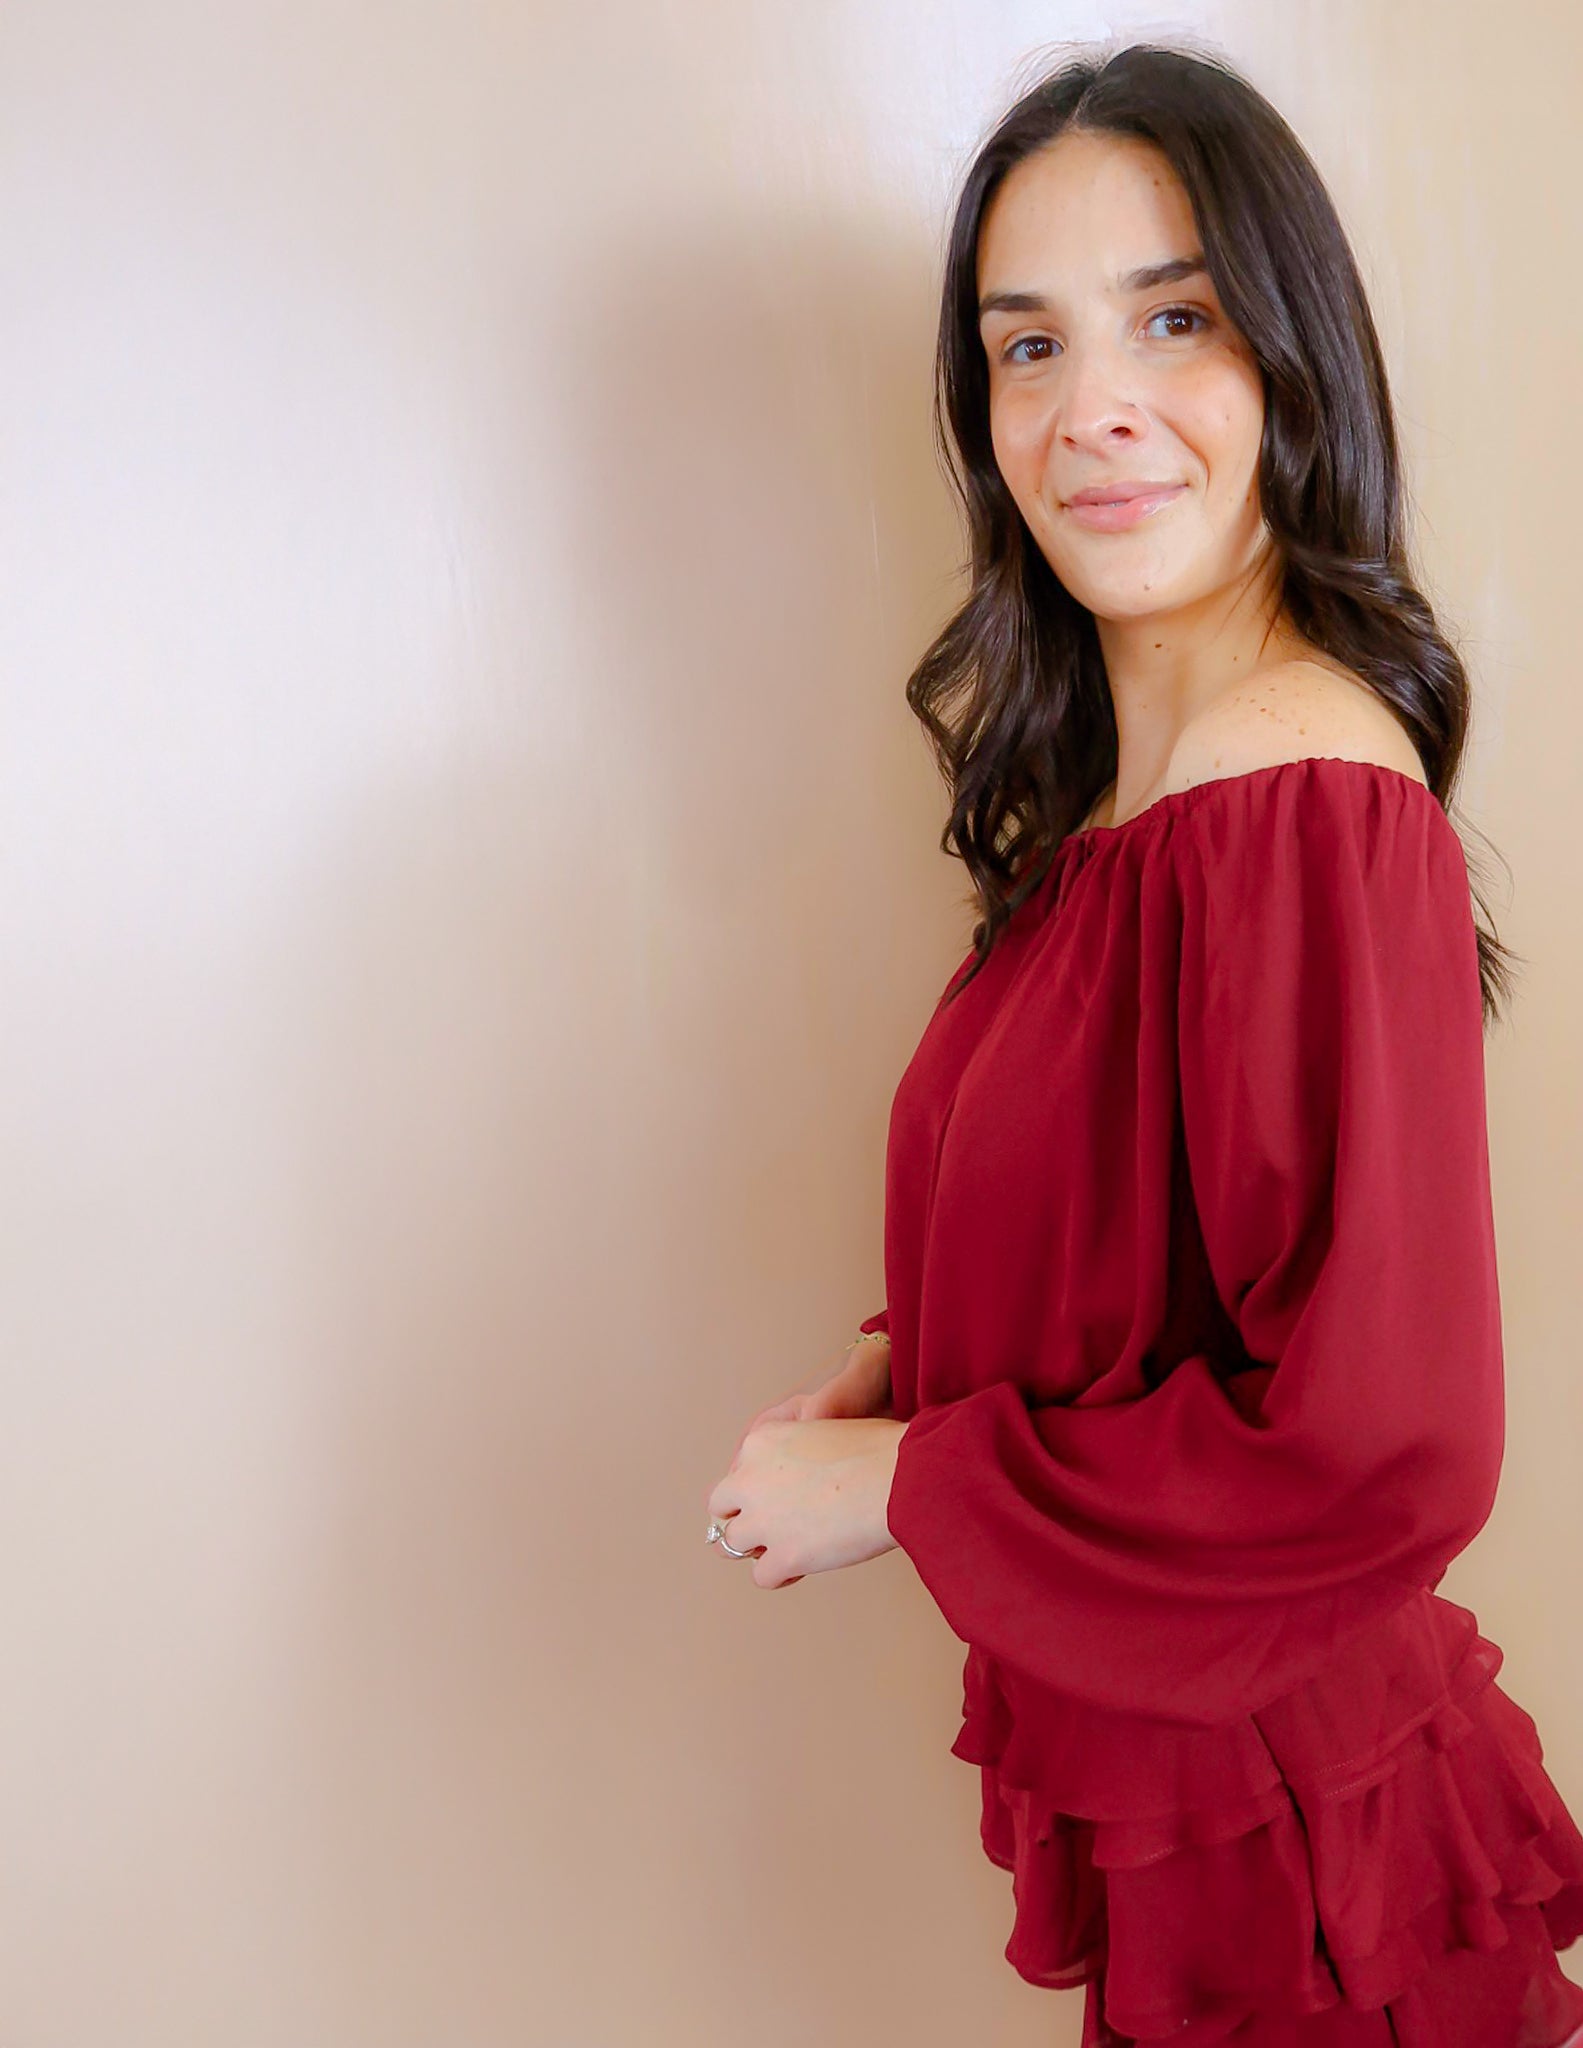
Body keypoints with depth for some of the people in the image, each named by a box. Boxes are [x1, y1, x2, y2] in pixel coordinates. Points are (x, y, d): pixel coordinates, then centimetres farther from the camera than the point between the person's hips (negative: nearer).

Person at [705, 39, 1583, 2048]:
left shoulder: (1307, 804, -24)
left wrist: (900, 1482, -17)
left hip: (1275, 1823, -7)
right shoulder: (1114, 775, 2)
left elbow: (1375, 1443, -27)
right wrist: (909, 1362, -1)